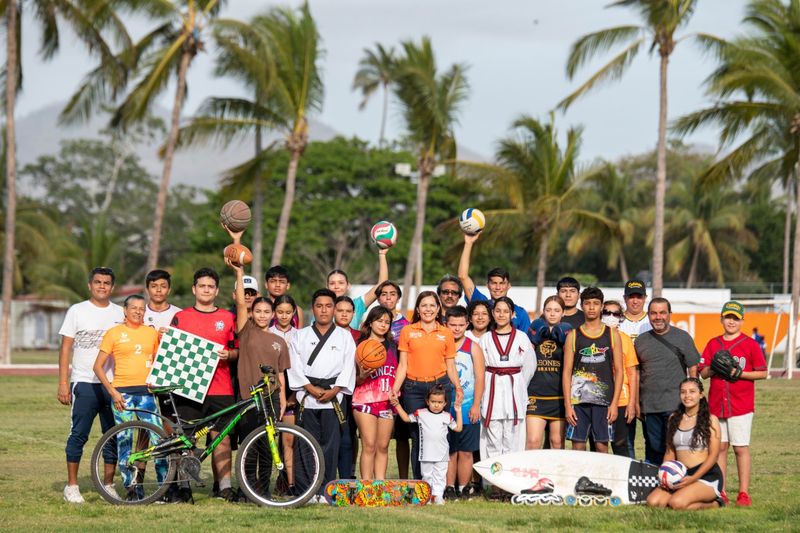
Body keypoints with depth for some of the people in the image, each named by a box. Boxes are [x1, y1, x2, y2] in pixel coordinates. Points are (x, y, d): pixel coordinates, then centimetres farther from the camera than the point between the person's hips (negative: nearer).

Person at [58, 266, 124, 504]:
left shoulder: (120, 313, 11)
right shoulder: (77, 311, 4)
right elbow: (66, 348, 2)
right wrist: (63, 382, -5)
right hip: (84, 384, -3)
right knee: (78, 435, -3)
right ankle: (72, 486, 5)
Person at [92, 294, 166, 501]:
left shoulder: (152, 333, 12)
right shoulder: (114, 333, 4)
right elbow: (98, 366, 3)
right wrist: (112, 391, -7)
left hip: (146, 391, 2)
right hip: (122, 392, -2)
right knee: (124, 441, 0)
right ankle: (132, 488, 8)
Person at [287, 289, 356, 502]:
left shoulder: (344, 336, 12)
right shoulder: (301, 336, 12)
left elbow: (348, 367, 4)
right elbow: (295, 366, 3)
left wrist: (334, 390, -9)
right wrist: (311, 388, -9)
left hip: (333, 397, 0)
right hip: (307, 397, 0)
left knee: (331, 445, -4)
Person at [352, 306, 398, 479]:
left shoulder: (392, 346, 15)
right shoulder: (361, 346, 2)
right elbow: (355, 379, -1)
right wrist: (362, 376, -21)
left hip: (387, 401, 4)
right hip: (366, 400, -4)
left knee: (383, 447, 3)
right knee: (369, 446, -10)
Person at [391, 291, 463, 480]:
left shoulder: (446, 333, 10)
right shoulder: (407, 331, 8)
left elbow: (451, 366, 10)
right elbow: (402, 364, 6)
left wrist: (458, 387, -5)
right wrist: (395, 389, -5)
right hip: (413, 388, 0)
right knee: (417, 438, 0)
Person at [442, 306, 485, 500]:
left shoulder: (473, 348, 3)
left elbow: (479, 378, 0)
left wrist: (476, 405, -7)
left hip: (468, 408, -1)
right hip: (444, 407, 1)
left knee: (465, 451, 1)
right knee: (449, 451, 2)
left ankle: (464, 488, 6)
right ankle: (449, 488, 5)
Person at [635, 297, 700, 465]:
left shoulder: (682, 338, 3)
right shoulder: (641, 340, 12)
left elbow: (693, 370, 3)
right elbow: (636, 373, 16)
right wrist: (636, 402, 11)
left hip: (675, 406, -4)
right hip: (649, 406, 4)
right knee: (653, 449, 7)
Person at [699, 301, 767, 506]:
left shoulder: (750, 344, 0)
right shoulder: (713, 344, 11)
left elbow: (762, 373, -2)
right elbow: (703, 372, 11)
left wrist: (739, 373, -14)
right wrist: (715, 369, -10)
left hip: (741, 404, -4)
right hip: (716, 403, 4)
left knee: (741, 448, -4)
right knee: (720, 447, 5)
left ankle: (743, 493, -1)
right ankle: (720, 493, 9)